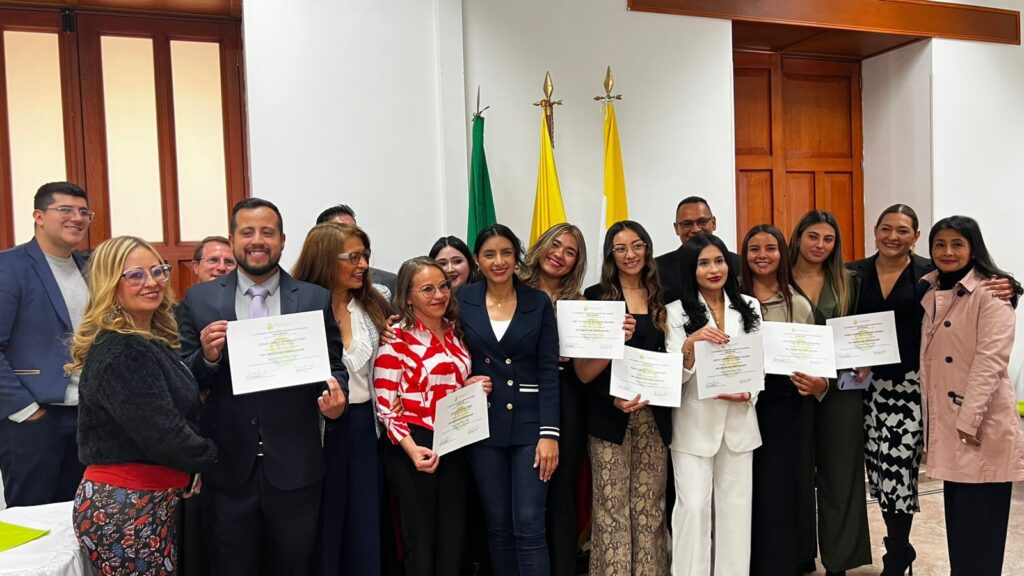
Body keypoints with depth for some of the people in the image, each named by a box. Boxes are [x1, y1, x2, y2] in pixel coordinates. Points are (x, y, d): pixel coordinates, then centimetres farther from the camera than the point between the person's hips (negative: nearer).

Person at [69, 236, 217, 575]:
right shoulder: (120, 351, -19)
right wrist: (210, 456, -7)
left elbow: (176, 410, 17)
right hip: (124, 509, -9)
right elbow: (163, 435, -23)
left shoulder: (151, 341, 10)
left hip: (151, 502, 9)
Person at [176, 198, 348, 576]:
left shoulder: (316, 299, 0)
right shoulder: (199, 300, 1)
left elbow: (334, 367, 2)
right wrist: (207, 357, -18)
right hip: (227, 469, 1)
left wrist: (336, 399, -19)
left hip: (295, 468, 0)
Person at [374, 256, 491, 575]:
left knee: (454, 536, 13)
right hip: (415, 447, -5)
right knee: (420, 538, 7)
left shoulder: (455, 332, 9)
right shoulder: (397, 339, -10)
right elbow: (385, 404, -12)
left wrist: (471, 386, -1)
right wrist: (411, 448, -24)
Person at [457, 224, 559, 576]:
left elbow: (549, 371, -3)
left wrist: (549, 433, -9)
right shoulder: (463, 301, 2)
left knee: (529, 526, -3)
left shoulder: (539, 303, 0)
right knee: (498, 525, 10)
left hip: (529, 424, -1)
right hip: (483, 425, 1)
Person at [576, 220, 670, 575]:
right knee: (612, 511, 0)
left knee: (649, 509, 8)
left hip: (653, 417, 3)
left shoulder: (661, 298, 10)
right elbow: (584, 372, -6)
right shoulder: (596, 297, -1)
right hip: (611, 417, -3)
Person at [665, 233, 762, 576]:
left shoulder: (749, 308, 7)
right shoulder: (677, 312, -3)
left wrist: (748, 393, -10)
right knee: (692, 507, -3)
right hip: (695, 423, -3)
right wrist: (689, 345, -28)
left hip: (739, 421, 3)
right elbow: (676, 376, -9)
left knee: (736, 506, 10)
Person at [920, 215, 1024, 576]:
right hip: (945, 423, 7)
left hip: (982, 426, -7)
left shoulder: (991, 293, -9)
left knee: (980, 528, 0)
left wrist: (969, 420, -22)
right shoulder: (930, 294, 12)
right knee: (957, 521, 14)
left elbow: (990, 360, -17)